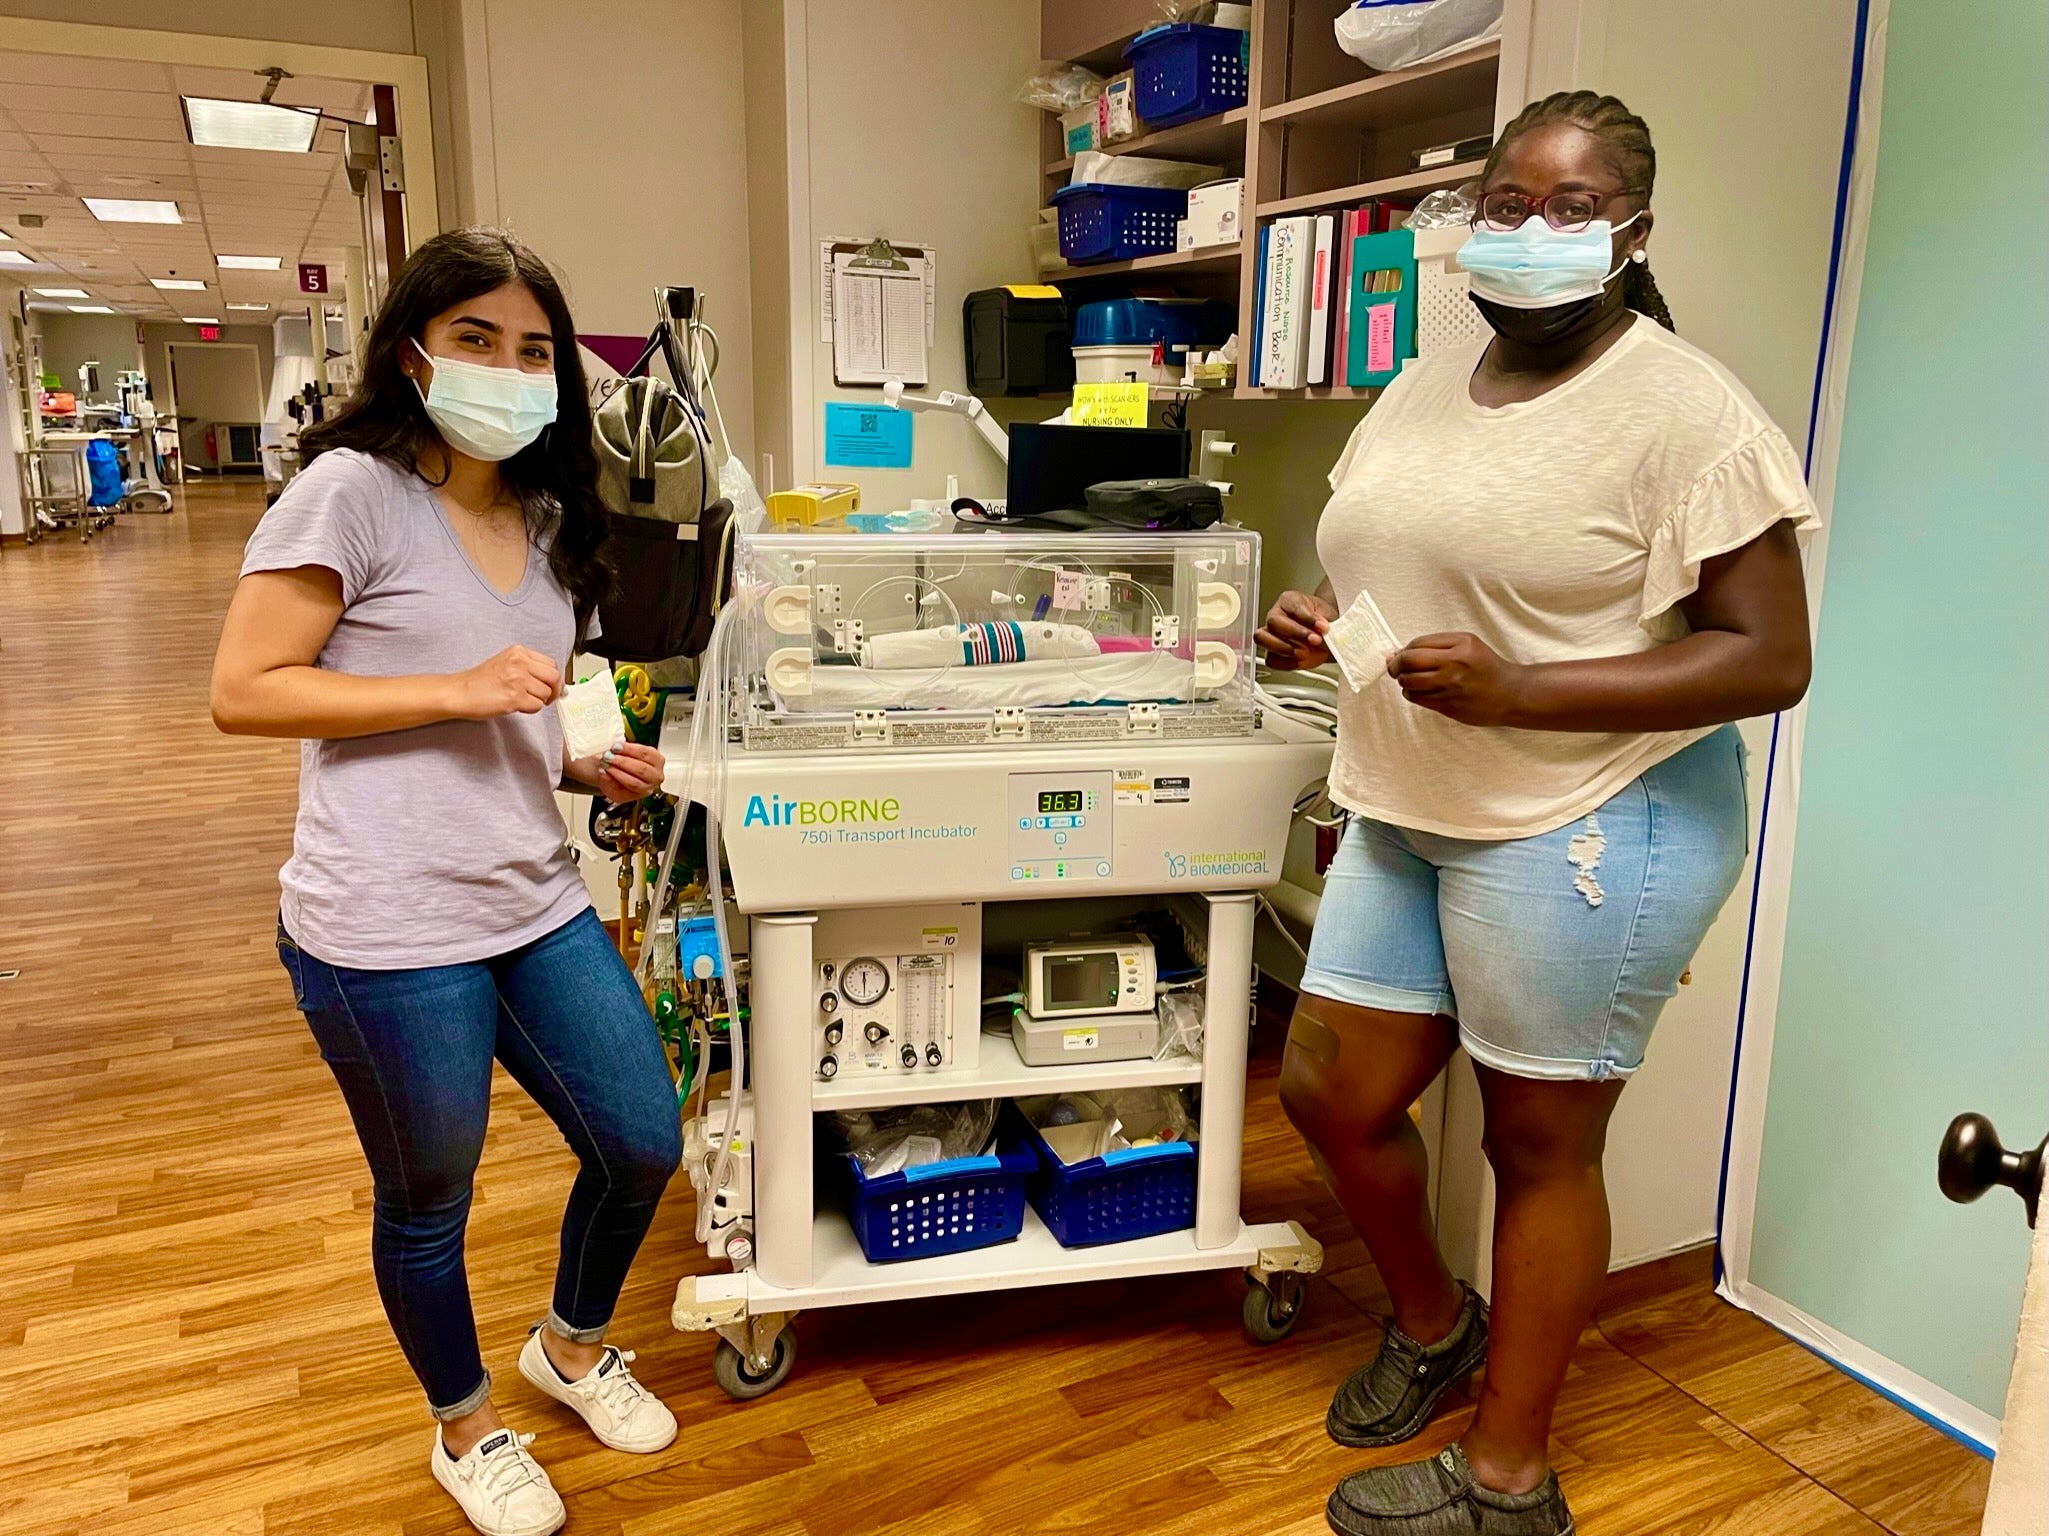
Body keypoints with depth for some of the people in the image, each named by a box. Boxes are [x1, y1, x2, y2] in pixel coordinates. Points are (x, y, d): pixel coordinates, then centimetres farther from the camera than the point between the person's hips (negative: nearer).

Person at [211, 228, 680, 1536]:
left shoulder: (546, 518, 12)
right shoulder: (353, 491, -10)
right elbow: (244, 692, -13)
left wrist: (593, 765, 3)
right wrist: (460, 691, -20)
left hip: (538, 901, 7)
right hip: (389, 927, -7)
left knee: (645, 1145, 12)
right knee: (429, 1202, 13)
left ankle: (574, 1346, 43)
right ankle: (468, 1429, 40)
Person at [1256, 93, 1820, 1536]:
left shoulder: (1688, 412, -11)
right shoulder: (1423, 393, 11)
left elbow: (1770, 659, -15)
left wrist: (1520, 690, -25)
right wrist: (1317, 623, -1)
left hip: (1586, 829, -7)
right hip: (1408, 816, 7)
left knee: (1541, 1141, 6)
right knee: (1330, 1090, 11)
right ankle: (1433, 1320, 41)